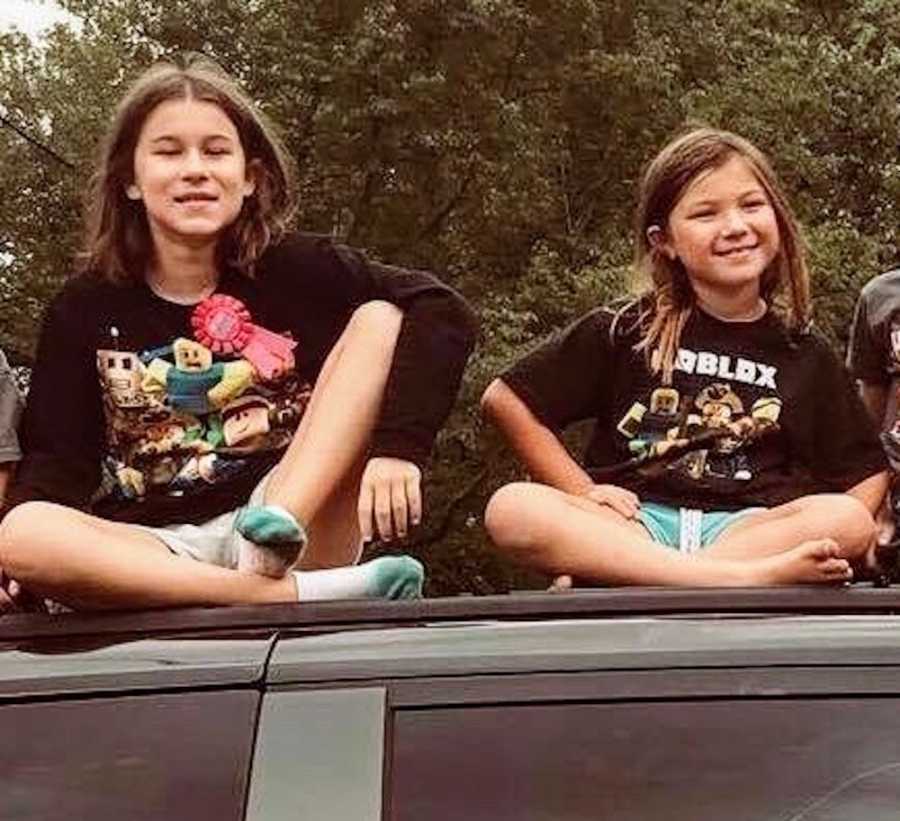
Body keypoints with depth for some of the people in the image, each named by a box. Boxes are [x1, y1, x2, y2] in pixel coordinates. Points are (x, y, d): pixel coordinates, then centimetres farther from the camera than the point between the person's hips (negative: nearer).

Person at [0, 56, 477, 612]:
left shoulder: (294, 269, -2)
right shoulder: (86, 308, 4)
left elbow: (444, 311, -13)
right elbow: (59, 460, -1)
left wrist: (398, 444, -28)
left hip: (292, 528, 0)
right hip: (149, 554, 1)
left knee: (380, 318, -13)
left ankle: (280, 529, -31)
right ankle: (294, 595, -35)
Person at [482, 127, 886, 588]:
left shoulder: (803, 355, 13)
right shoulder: (627, 330, 7)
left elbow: (867, 472, 16)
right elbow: (505, 400, 8)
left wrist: (827, 534, -5)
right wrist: (582, 493, 0)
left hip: (745, 529, 2)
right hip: (631, 524, -1)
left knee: (848, 520, -28)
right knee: (510, 509, -29)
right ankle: (746, 577, -39)